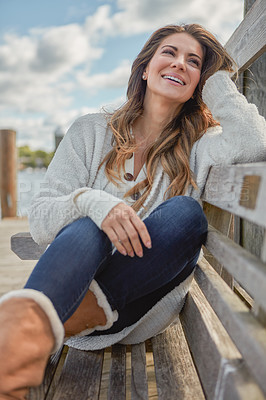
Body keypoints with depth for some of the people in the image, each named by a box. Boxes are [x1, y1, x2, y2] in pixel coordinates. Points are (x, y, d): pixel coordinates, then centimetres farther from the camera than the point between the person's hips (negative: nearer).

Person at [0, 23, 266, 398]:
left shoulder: (199, 144, 4)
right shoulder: (91, 132, 4)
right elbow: (40, 221, -2)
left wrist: (217, 79, -3)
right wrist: (90, 202, -24)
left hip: (143, 312, 1)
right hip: (76, 281, 0)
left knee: (185, 212, -26)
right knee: (88, 226, -28)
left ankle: (42, 319, -34)